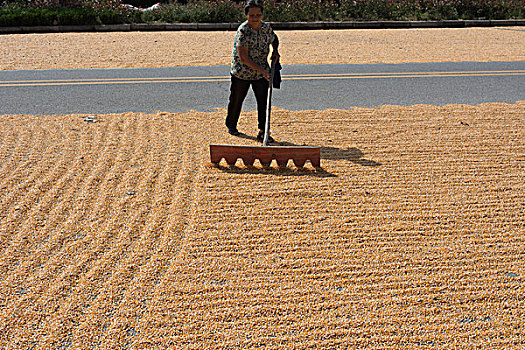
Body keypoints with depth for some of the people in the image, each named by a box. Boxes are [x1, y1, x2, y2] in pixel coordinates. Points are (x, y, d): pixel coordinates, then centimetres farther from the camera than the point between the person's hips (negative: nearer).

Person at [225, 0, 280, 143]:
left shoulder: (266, 27, -4)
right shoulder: (243, 31, -21)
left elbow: (274, 39, 21)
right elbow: (243, 57, -27)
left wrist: (275, 51, -1)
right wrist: (262, 70, -33)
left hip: (261, 73, 4)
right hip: (241, 72, -3)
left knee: (263, 101, -5)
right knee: (236, 100, 13)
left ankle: (262, 133, 3)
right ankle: (231, 125, 38)